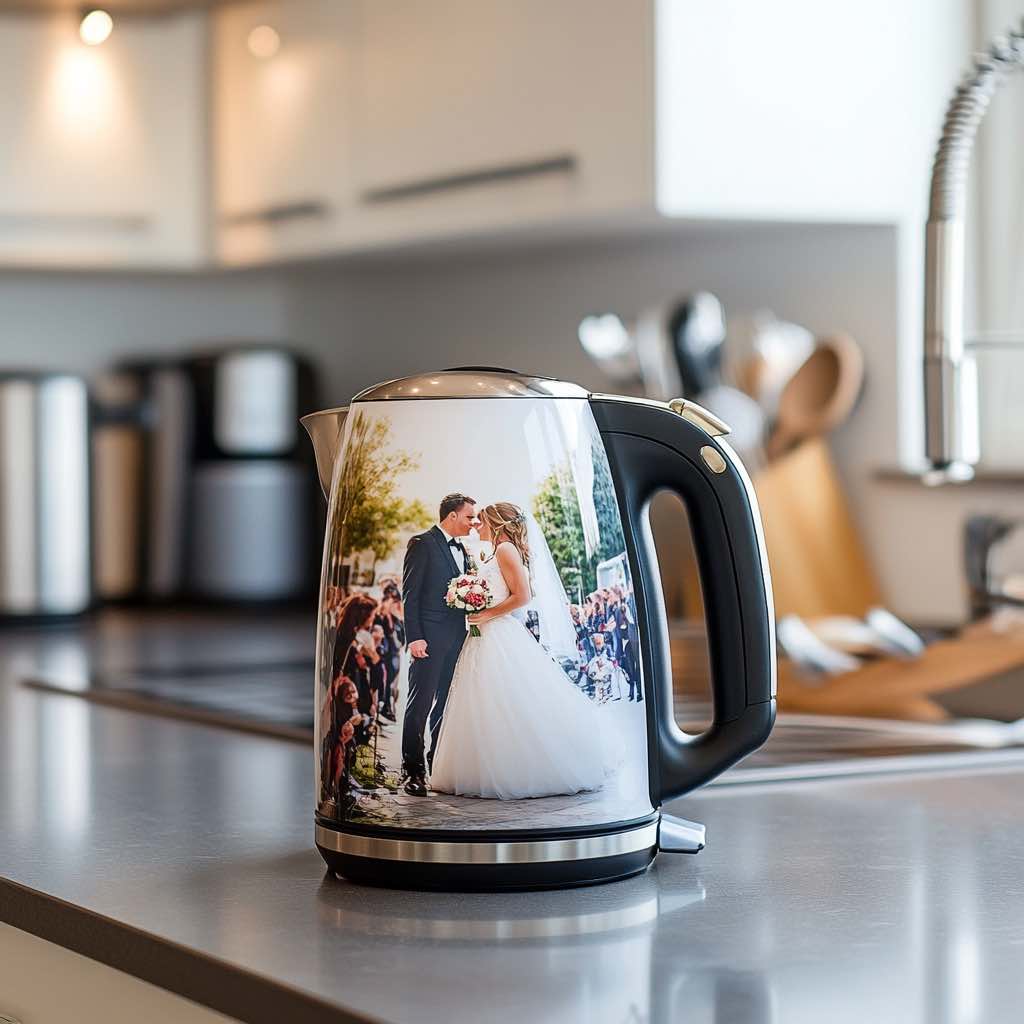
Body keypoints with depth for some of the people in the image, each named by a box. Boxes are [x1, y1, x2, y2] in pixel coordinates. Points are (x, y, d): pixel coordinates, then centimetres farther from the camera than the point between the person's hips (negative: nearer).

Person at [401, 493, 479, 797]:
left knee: (446, 703, 11)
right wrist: (414, 637, -17)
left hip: (456, 638, 8)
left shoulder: (461, 550, 18)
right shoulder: (422, 544, -5)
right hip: (430, 638, -8)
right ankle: (413, 771, -5)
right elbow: (410, 594, -10)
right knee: (420, 704, -6)